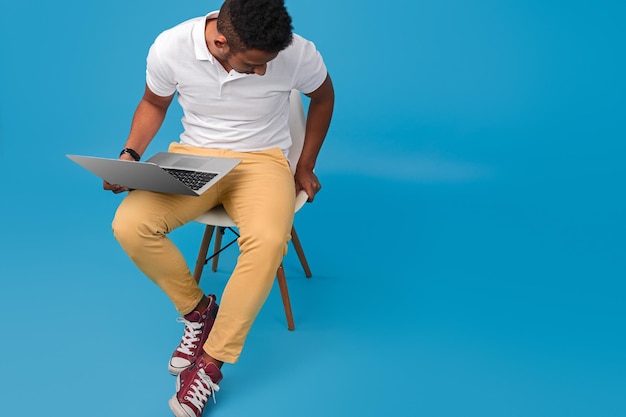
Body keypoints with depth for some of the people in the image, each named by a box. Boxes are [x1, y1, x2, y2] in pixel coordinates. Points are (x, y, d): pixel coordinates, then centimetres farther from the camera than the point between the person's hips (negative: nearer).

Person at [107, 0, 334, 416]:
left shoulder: (298, 54, -19)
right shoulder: (169, 47, -16)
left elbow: (323, 97, 5)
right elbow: (154, 104, 6)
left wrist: (306, 167, 7)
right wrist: (130, 155, -11)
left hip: (262, 161, -2)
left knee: (268, 242, -34)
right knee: (129, 225, -24)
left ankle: (211, 362, -15)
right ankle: (198, 309, 2)